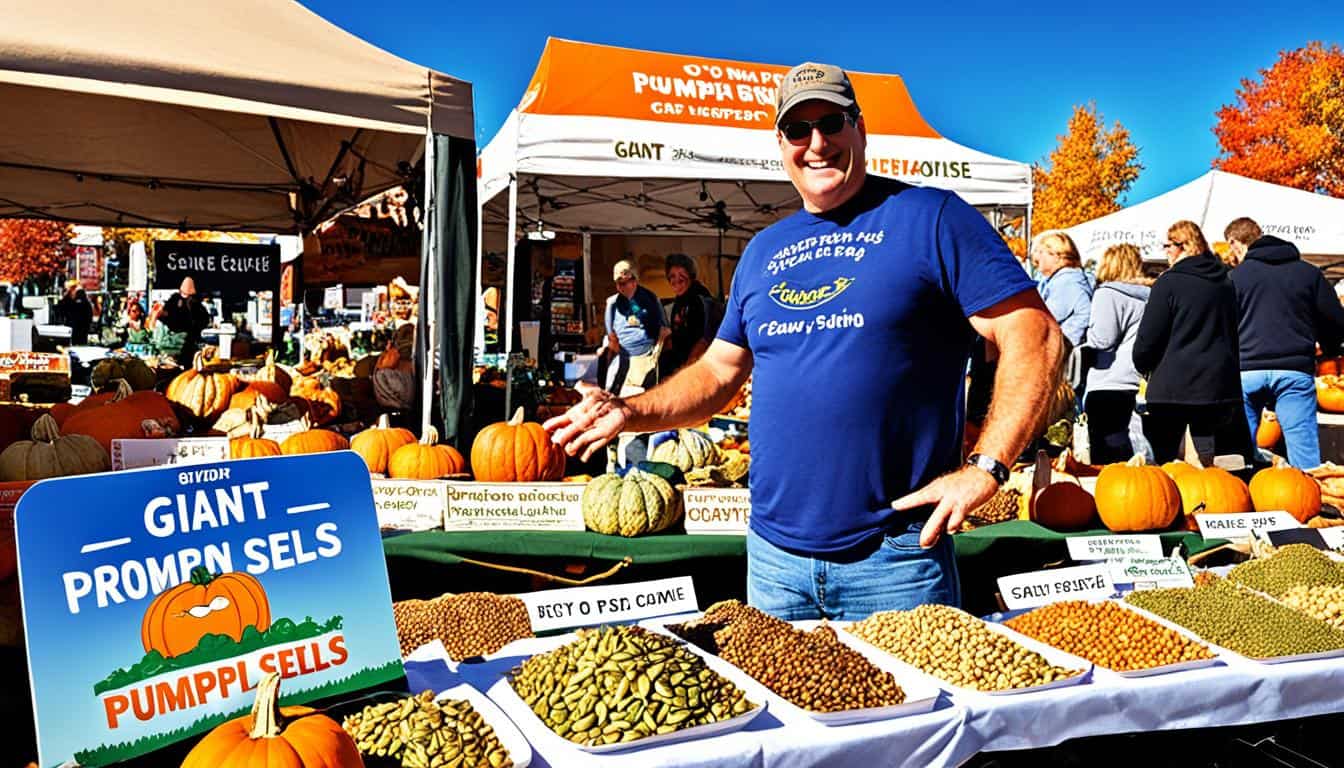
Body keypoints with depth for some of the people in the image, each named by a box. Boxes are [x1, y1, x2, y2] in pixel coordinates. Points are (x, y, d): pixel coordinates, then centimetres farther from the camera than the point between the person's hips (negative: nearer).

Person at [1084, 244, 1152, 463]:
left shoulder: (1108, 293, -6)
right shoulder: (1148, 295, 14)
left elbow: (1102, 339, -15)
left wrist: (1087, 330, 2)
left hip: (1108, 384, -7)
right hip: (1134, 382, 7)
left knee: (1106, 457, -5)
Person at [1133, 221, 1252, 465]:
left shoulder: (1169, 282, -9)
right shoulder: (1225, 282, 11)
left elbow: (1149, 337, -9)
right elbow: (1234, 333, 18)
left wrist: (1143, 366, 9)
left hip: (1174, 387, -5)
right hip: (1221, 386, 6)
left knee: (1158, 461, 3)